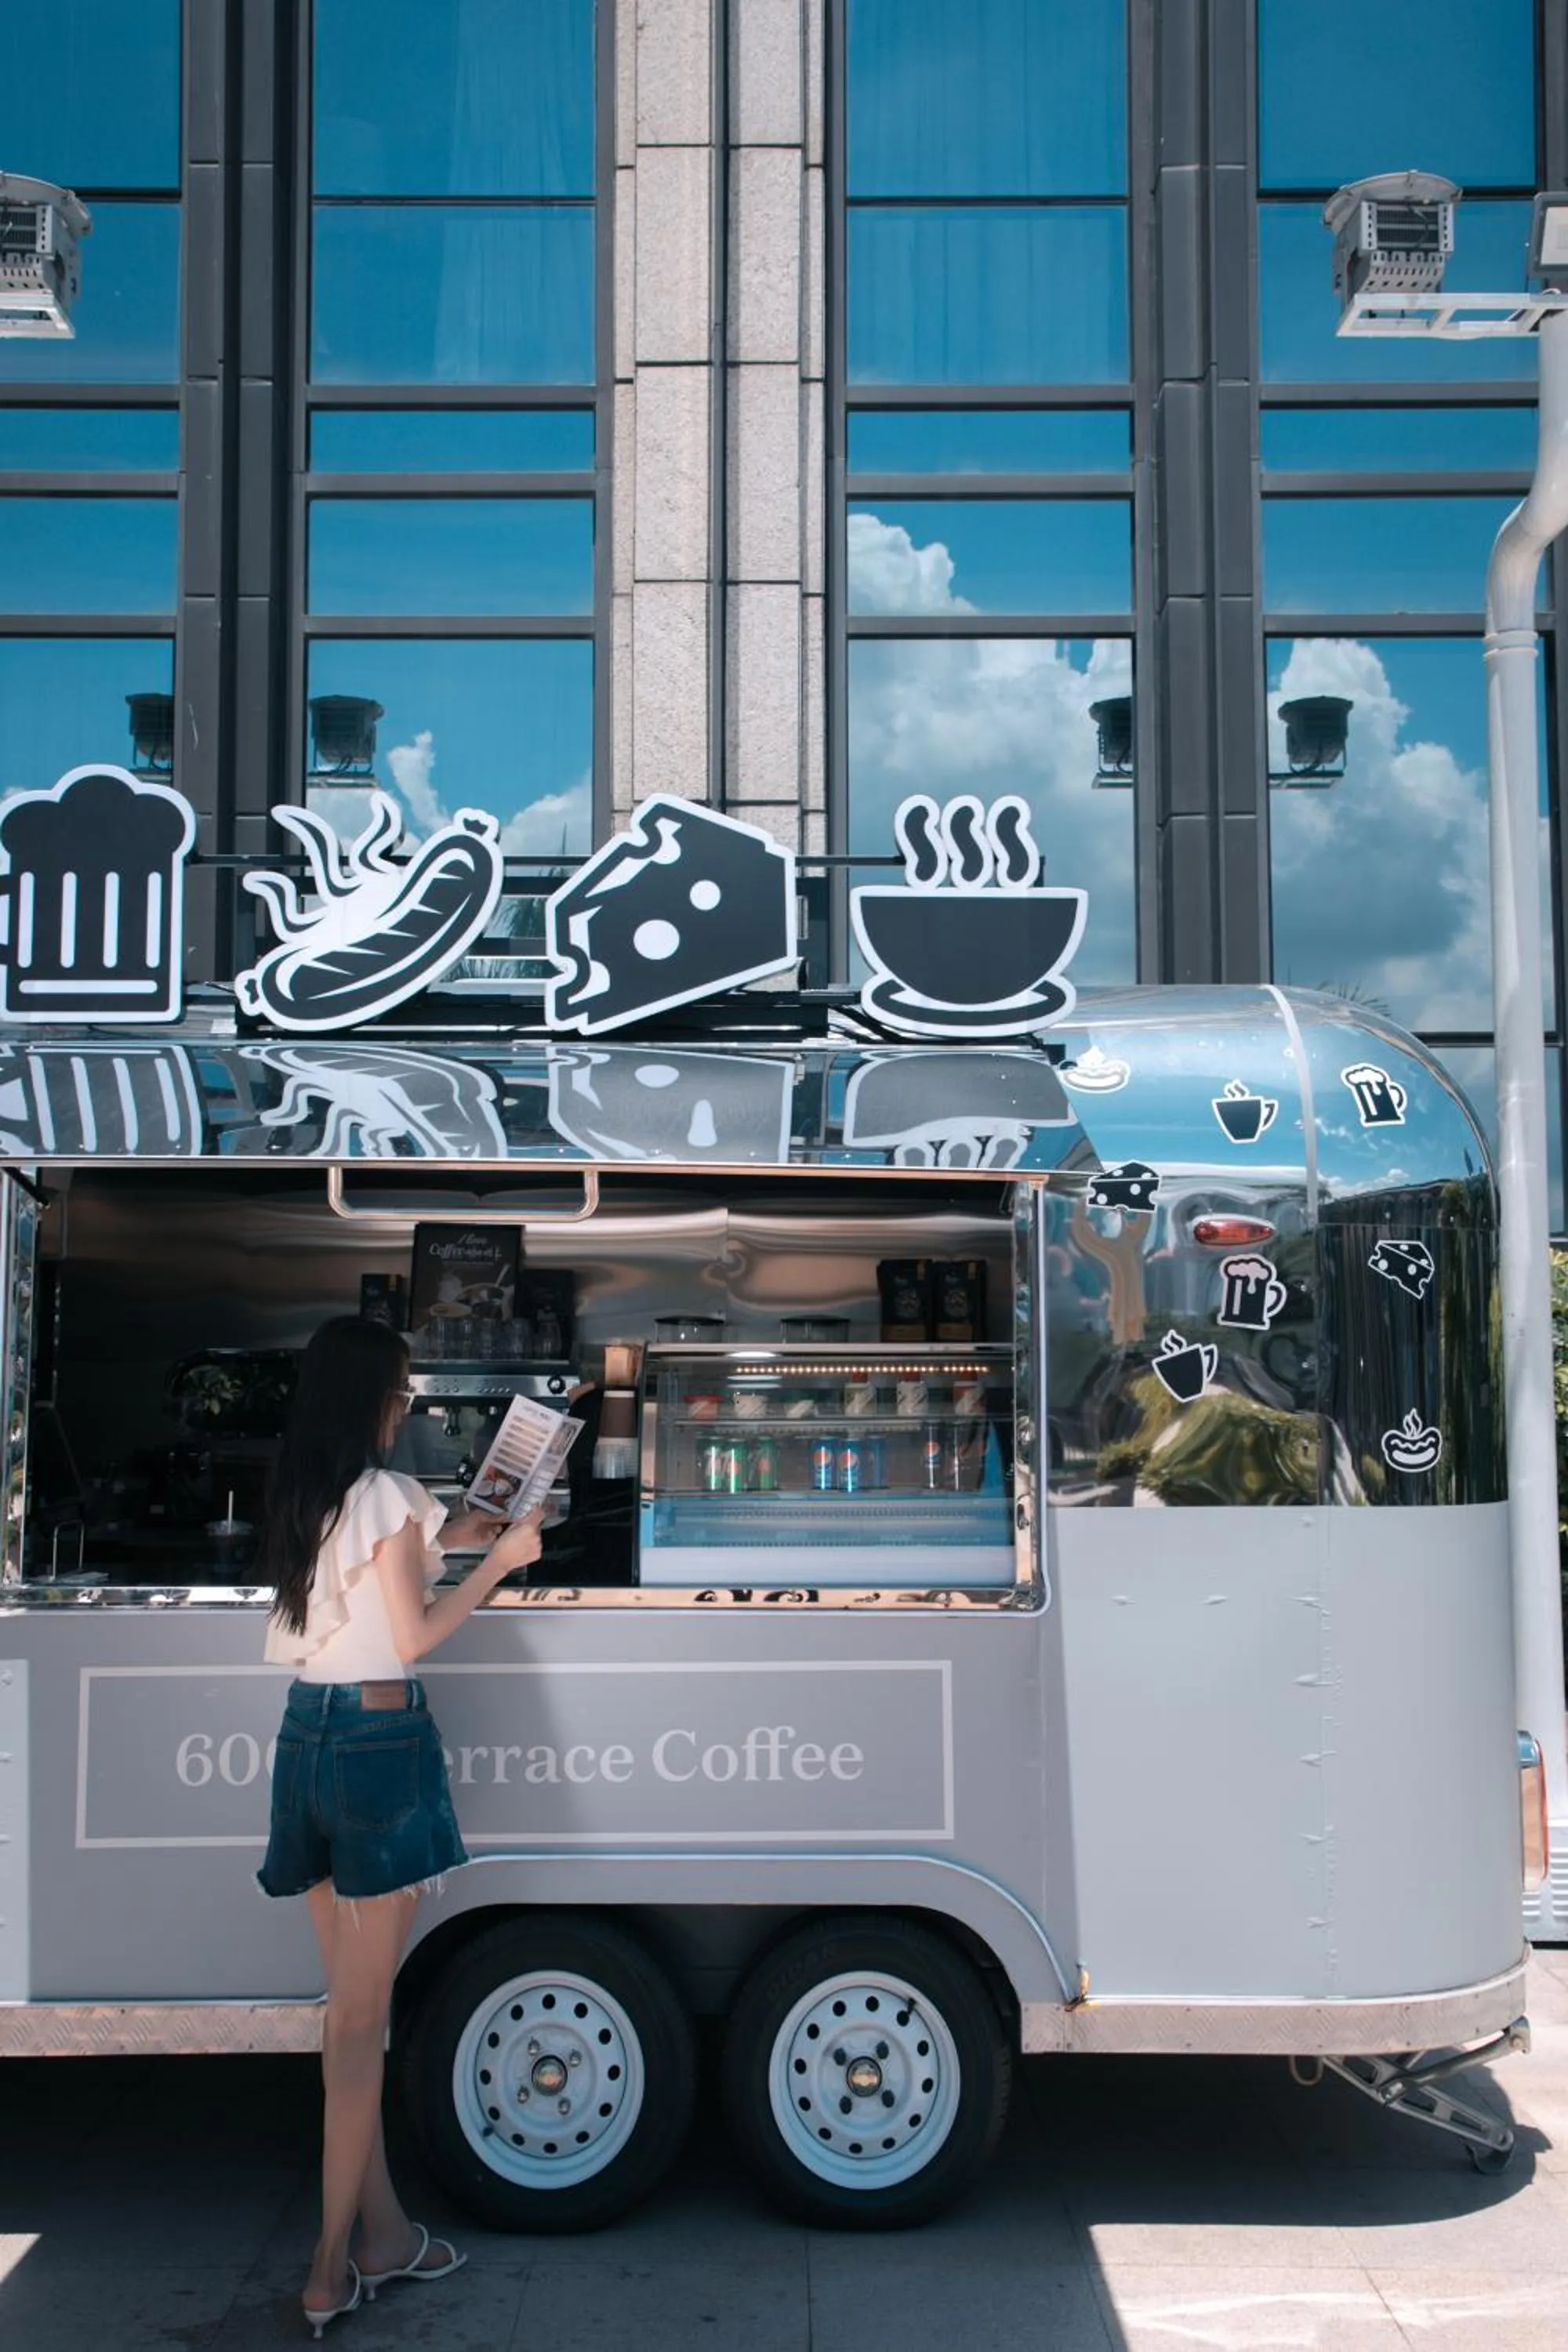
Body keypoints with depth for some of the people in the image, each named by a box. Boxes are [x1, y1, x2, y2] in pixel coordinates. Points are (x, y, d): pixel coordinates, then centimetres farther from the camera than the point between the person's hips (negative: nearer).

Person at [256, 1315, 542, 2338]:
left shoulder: (298, 1498, 9)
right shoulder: (386, 1495, -13)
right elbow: (413, 1638, -11)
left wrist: (439, 1537, 21)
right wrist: (500, 1560, -4)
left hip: (308, 1734, 8)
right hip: (379, 1745, -8)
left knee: (353, 2001, 13)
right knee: (362, 2015, -2)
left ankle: (382, 2232, 21)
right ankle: (333, 2265, 4)